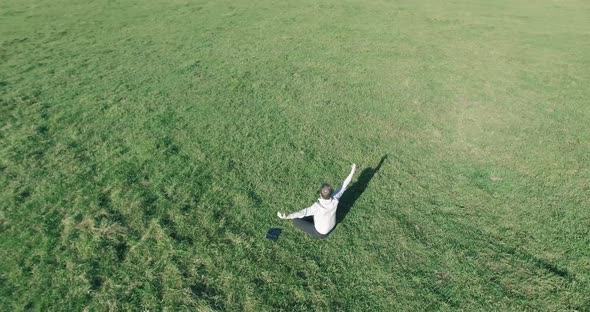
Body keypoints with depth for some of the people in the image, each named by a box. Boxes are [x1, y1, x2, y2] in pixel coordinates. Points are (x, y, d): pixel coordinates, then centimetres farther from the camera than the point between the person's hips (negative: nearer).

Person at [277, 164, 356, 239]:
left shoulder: (318, 206, -43)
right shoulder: (335, 200, -30)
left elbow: (304, 212, -52)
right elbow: (343, 187, -19)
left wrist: (286, 216, -60)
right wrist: (352, 172, -10)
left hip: (320, 233, -6)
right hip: (332, 226, 6)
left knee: (296, 221, -1)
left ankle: (314, 233, 7)